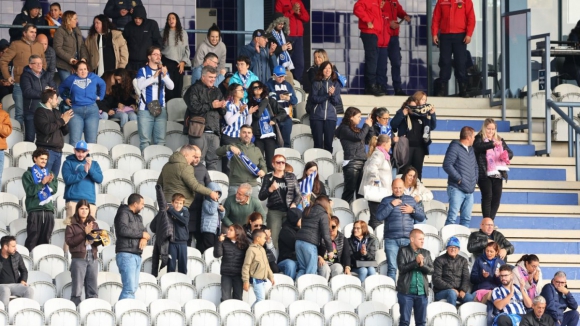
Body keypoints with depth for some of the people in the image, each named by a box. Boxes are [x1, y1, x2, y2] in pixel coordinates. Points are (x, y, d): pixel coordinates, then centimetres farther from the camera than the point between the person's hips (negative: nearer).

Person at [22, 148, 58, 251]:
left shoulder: (50, 174, 16)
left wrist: (49, 182, -13)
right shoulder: (28, 174, 4)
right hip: (34, 210, -4)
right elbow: (30, 191, -8)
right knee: (33, 238, -8)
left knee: (45, 239, 4)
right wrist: (42, 183, -16)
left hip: (48, 210, 4)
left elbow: (54, 190, 6)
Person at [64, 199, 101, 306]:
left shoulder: (94, 224, 14)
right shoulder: (71, 224, 1)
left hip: (93, 258, 4)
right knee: (77, 289, -5)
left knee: (93, 291, 4)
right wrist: (84, 233, -14)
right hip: (79, 258, -4)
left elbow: (98, 241, 13)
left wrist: (98, 239, -11)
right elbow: (69, 241, -9)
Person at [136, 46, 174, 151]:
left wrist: (165, 75, -19)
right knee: (145, 140, -8)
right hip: (145, 110, -3)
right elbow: (140, 85, -13)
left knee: (160, 140, 2)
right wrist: (154, 76, -22)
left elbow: (171, 86, -1)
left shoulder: (163, 70, 14)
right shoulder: (143, 71, 5)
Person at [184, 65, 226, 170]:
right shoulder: (195, 89, 1)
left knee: (213, 160, 4)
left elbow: (222, 113, 24)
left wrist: (222, 107, 1)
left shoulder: (216, 91, 23)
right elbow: (194, 107, -15)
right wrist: (211, 105, -9)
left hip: (214, 131, 6)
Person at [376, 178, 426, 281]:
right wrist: (391, 205, -7)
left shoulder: (411, 200, 17)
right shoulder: (386, 201, 10)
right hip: (392, 239, -2)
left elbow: (422, 217, 18)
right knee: (392, 267, -6)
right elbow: (379, 217, -4)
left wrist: (413, 211, 0)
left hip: (408, 238, 2)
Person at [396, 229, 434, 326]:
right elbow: (401, 268, -12)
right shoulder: (403, 251, -1)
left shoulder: (426, 253, 10)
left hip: (422, 292, 4)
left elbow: (431, 270, 3)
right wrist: (416, 262, -19)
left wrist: (422, 264, -15)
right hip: (406, 292, -4)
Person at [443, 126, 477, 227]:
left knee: (466, 218, 7)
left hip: (469, 190, 8)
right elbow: (447, 165, -17)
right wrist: (458, 178, -15)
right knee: (452, 217, -13)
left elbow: (475, 166, 30)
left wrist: (475, 179, 13)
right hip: (457, 189, -8)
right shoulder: (455, 147, -7)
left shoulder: (470, 149, 18)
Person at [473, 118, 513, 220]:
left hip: (497, 173, 5)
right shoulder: (479, 139, 2)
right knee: (487, 196, -11)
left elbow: (510, 153, 13)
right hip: (484, 173, -5)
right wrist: (492, 144, -34)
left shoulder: (500, 140, 17)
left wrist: (506, 155, -11)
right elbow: (478, 146, -21)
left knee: (497, 198, 1)